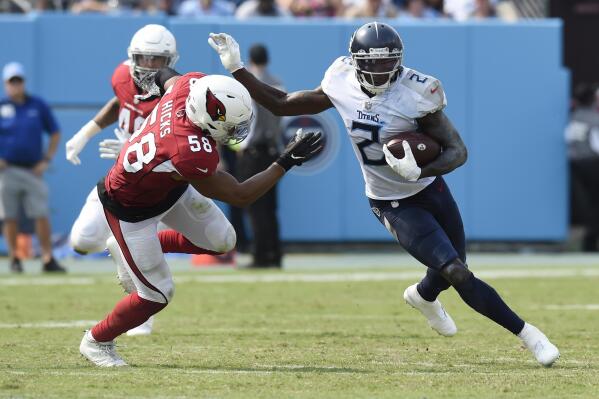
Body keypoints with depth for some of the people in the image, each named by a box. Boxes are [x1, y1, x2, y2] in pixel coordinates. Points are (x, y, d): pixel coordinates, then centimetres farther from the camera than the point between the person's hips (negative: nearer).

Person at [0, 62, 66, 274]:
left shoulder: (38, 105, 6)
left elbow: (55, 133, 13)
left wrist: (46, 160, 3)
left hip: (33, 170, 1)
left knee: (42, 215, -5)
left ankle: (48, 259, -4)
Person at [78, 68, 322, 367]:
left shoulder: (190, 84, -25)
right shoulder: (190, 155, -43)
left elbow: (167, 77, 4)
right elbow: (240, 196, -28)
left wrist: (164, 77, 28)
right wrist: (287, 162, -25)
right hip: (130, 209, -8)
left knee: (221, 240, 10)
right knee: (157, 294, 1)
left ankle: (136, 248, 28)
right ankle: (96, 342, 25)